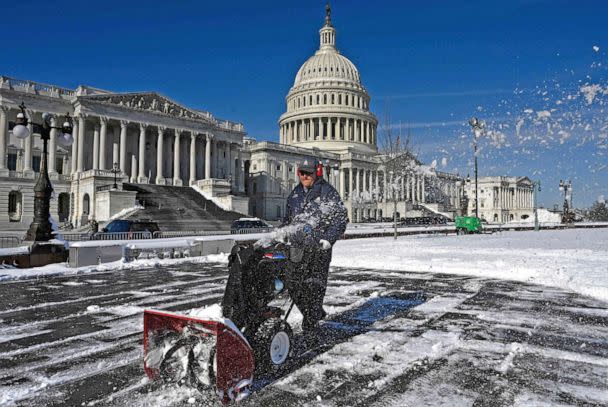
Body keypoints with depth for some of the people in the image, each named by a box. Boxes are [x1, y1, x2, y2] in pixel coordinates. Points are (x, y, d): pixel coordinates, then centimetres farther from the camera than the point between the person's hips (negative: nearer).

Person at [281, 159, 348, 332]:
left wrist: (329, 238, -16)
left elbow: (341, 218, -5)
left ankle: (310, 321, 9)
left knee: (315, 284, -4)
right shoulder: (295, 193, 17)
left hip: (319, 246, -6)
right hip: (296, 245, 6)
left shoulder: (327, 192, -2)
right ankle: (316, 312, 22)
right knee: (292, 282, 4)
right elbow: (288, 218, 28)